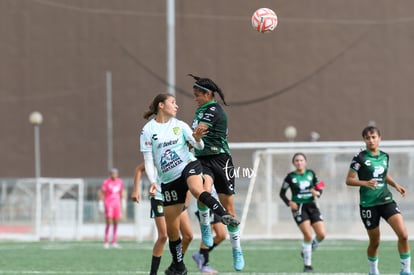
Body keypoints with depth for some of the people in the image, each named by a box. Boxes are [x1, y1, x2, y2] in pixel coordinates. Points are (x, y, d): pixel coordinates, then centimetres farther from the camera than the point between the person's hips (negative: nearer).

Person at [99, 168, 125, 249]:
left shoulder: (120, 182, 7)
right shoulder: (106, 182, -9)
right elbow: (101, 193, -6)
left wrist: (122, 203, 19)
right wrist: (101, 203, -12)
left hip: (117, 204, 5)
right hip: (108, 204, -5)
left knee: (116, 223, 5)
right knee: (108, 223, -10)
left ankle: (114, 242, 12)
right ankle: (106, 242, -4)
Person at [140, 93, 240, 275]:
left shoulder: (180, 125, 6)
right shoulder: (148, 130, 1)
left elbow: (199, 146, 2)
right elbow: (148, 160, 0)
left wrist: (197, 138, -21)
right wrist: (153, 182, -14)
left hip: (188, 166, -1)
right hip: (169, 180, 1)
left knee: (197, 190, -39)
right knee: (172, 229, 3)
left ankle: (224, 215, -52)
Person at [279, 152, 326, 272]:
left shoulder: (311, 174, 7)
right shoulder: (290, 177, -1)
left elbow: (319, 188, 12)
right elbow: (282, 193, 5)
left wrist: (317, 193, -12)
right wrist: (289, 203, -13)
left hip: (311, 206, 4)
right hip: (298, 207, -4)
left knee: (321, 234, -7)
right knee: (308, 235, -16)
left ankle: (307, 250, 23)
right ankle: (307, 265, -3)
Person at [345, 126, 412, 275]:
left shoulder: (384, 156, 7)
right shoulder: (360, 158, -7)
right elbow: (348, 180, -7)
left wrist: (396, 185, 9)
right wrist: (365, 183, -23)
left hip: (386, 200, 3)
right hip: (368, 204, -3)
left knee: (403, 235, -13)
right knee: (375, 241, 5)